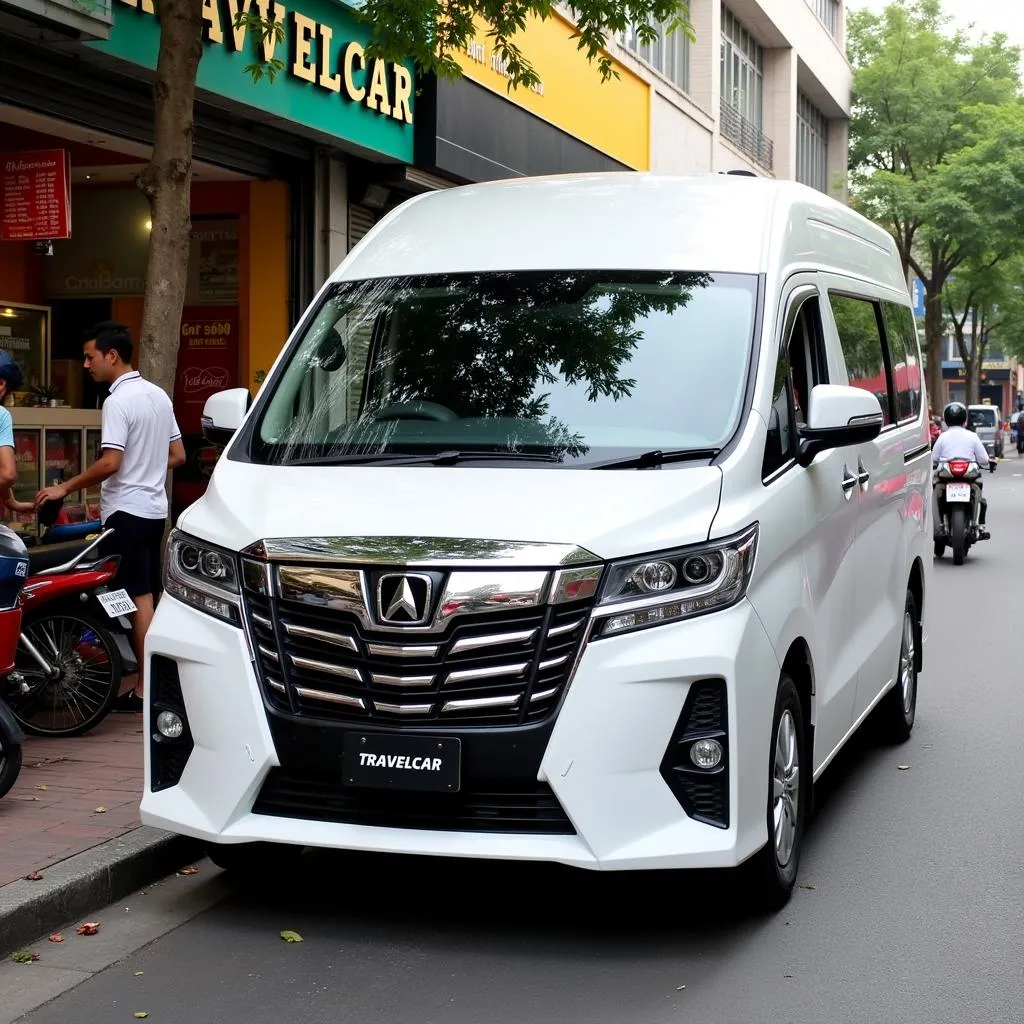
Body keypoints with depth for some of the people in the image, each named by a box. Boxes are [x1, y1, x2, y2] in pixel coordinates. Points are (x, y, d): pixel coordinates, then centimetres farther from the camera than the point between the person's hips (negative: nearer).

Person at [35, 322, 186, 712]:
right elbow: (178, 456, 14)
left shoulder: (118, 401, -16)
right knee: (150, 597, 13)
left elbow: (110, 462, -24)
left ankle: (145, 690, -2)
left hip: (127, 511, -9)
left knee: (138, 599, -5)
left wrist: (64, 488, -14)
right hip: (154, 508, 9)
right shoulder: (159, 395, 11)